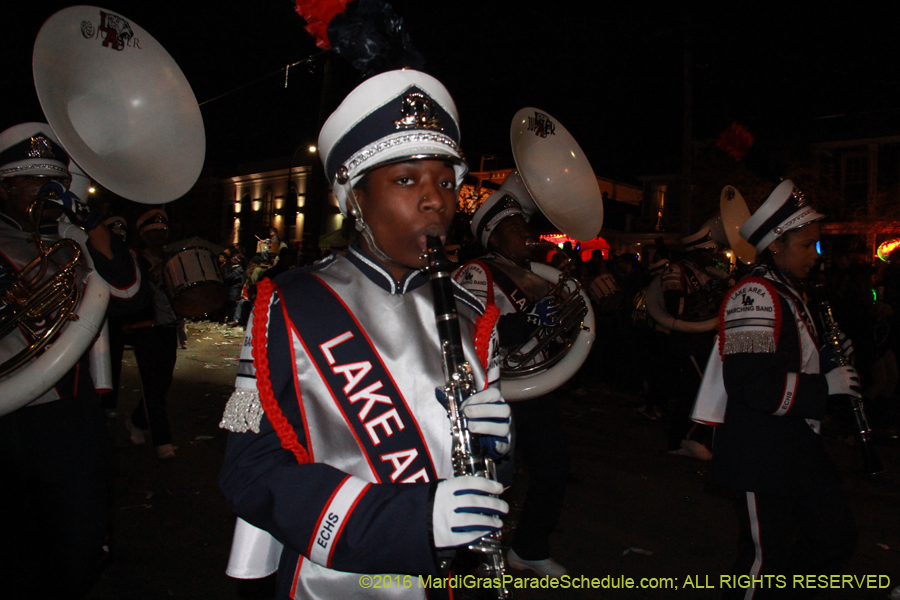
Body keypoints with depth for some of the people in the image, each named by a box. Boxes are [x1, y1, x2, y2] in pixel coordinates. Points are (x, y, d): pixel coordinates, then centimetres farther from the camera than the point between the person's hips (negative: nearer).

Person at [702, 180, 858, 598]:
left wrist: (828, 360, 5)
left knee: (836, 539, 16)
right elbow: (752, 386, -28)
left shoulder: (789, 294, 14)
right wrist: (825, 385, -20)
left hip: (798, 444, 10)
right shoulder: (753, 295, -19)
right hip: (761, 454, -10)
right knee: (766, 558, 3)